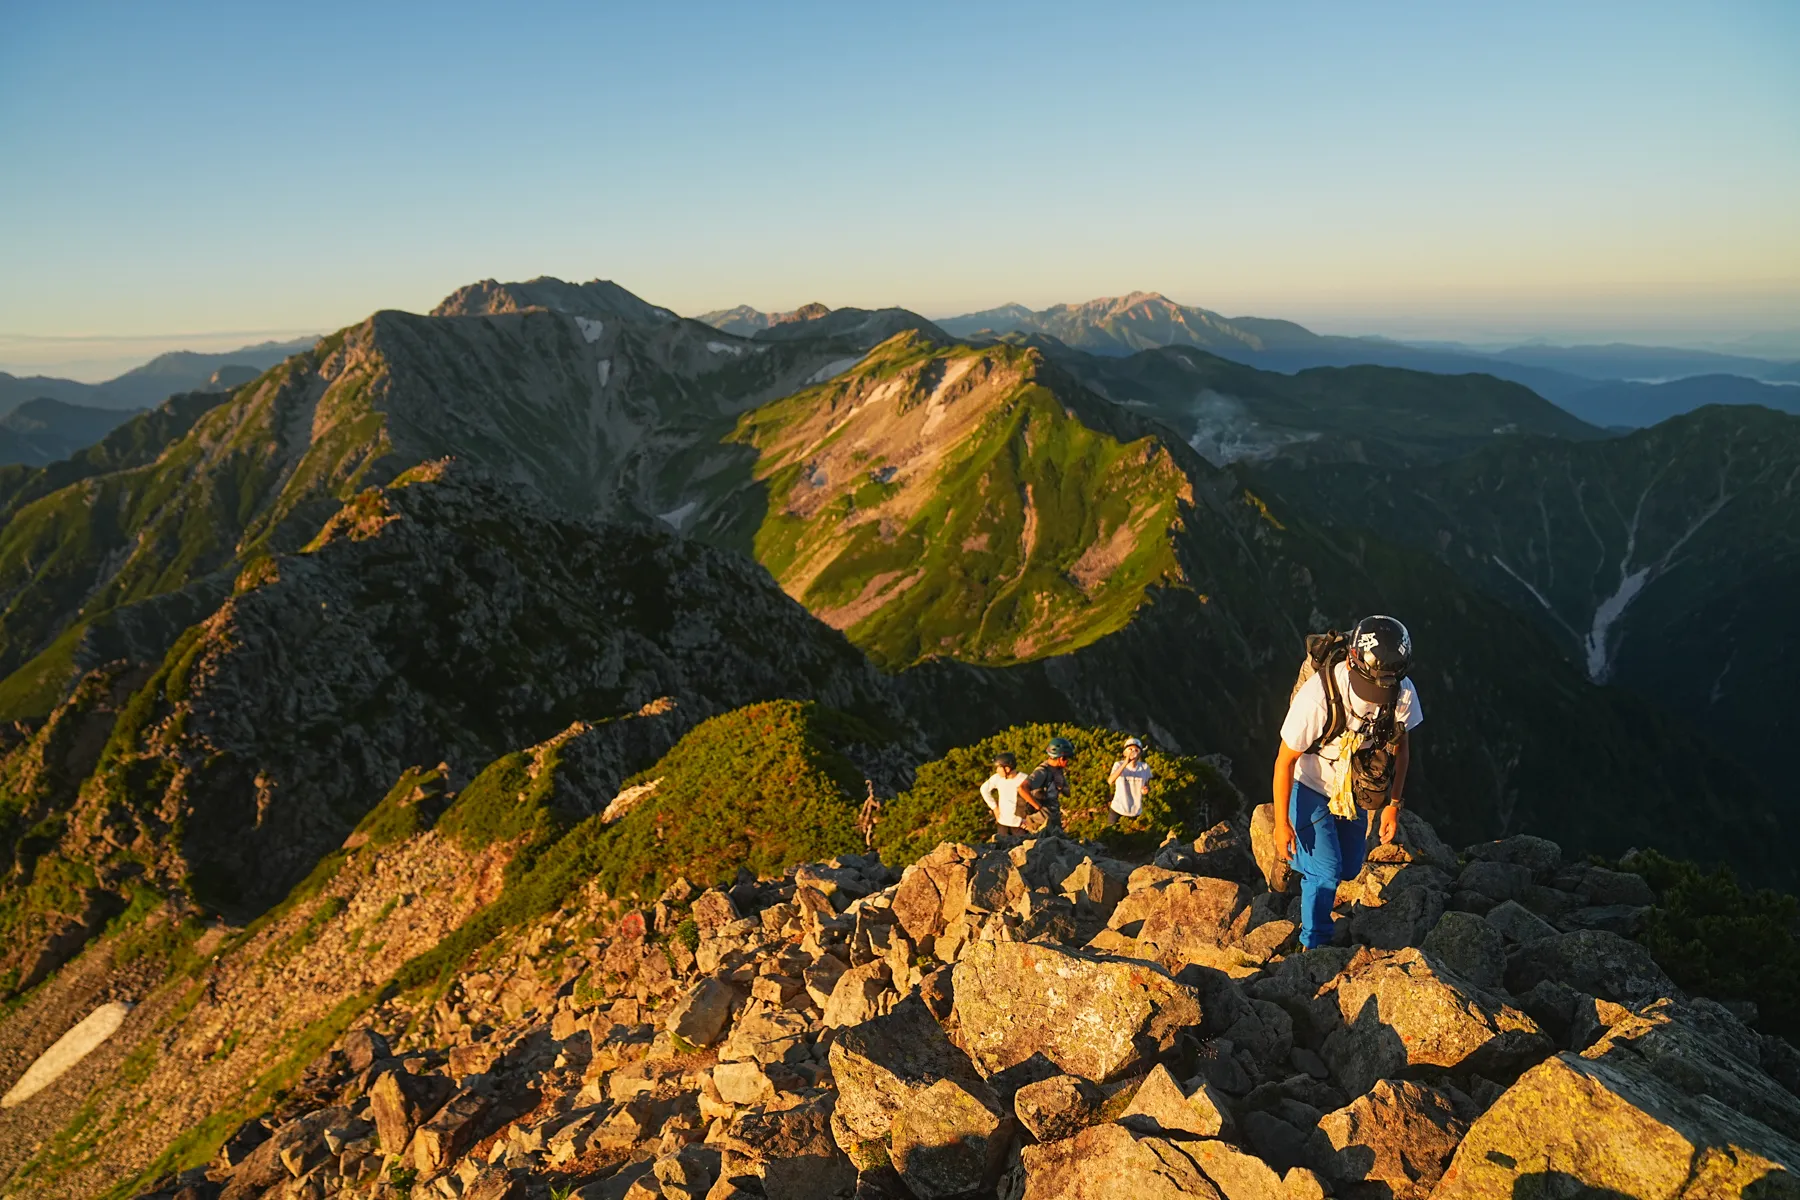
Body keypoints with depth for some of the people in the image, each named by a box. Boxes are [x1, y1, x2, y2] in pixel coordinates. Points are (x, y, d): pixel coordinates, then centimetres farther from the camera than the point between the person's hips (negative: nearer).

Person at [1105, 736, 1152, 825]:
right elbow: (1110, 781, -29)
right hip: (1118, 809, -1)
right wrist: (1125, 763, -35)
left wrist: (1145, 790, -17)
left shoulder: (1145, 767, -5)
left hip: (1136, 812, 1)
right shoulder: (1119, 765, -10)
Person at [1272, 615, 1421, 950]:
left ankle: (1303, 861, 50)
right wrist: (1281, 822, -17)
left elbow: (1400, 746, -1)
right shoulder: (1317, 697, -38)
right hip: (1311, 788, -5)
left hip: (1355, 790, 5)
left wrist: (1394, 804, 3)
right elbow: (1285, 759, -25)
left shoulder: (1403, 693, -24)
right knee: (1326, 871, -11)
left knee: (1349, 868, 15)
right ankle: (1314, 947, 14)